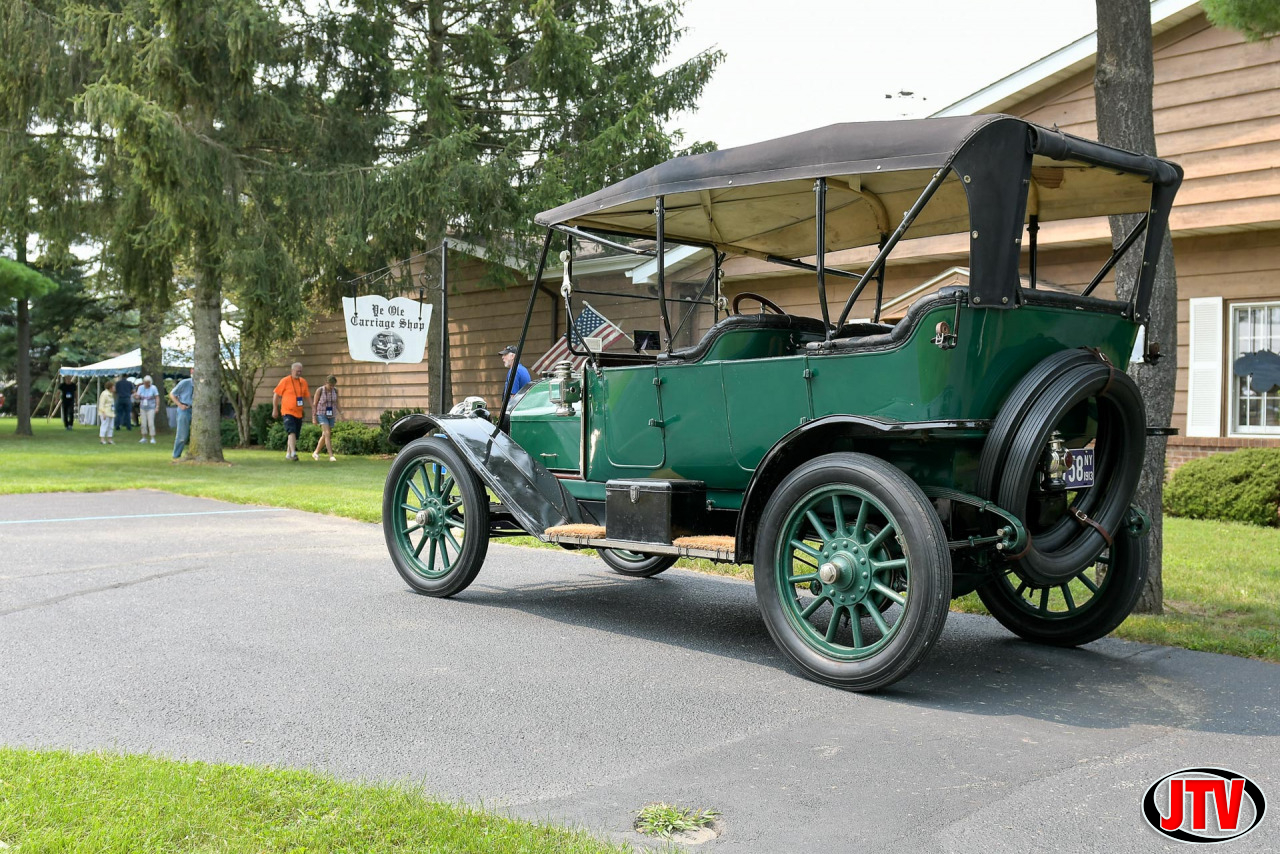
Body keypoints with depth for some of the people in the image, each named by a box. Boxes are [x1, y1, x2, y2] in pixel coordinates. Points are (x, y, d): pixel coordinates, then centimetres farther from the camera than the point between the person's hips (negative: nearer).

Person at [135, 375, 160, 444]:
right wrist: (135, 395, -25)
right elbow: (138, 397, -1)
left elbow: (157, 397, -6)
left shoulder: (153, 388, -6)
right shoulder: (141, 387, 4)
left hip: (151, 408, -4)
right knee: (143, 424, 5)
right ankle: (144, 438, 17)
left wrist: (157, 407, -14)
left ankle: (153, 438, -6)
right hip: (142, 408, 4)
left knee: (151, 423, -10)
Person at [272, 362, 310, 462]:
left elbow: (307, 396, 16)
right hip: (288, 412, -6)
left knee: (295, 434, 10)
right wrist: (275, 409, -5)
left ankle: (288, 454, 23)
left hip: (299, 413, 6)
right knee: (291, 432, -20)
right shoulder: (285, 381, -6)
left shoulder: (303, 382, 9)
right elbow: (276, 394, -3)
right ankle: (293, 453, -27)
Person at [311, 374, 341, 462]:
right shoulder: (319, 390, -12)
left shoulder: (335, 390, -1)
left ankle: (316, 453, 29)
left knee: (324, 436, 10)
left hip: (331, 415, 5)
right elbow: (314, 404, -7)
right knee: (328, 433, -19)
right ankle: (331, 456, -22)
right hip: (321, 414, -5)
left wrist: (337, 415, 4)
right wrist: (314, 418, -9)